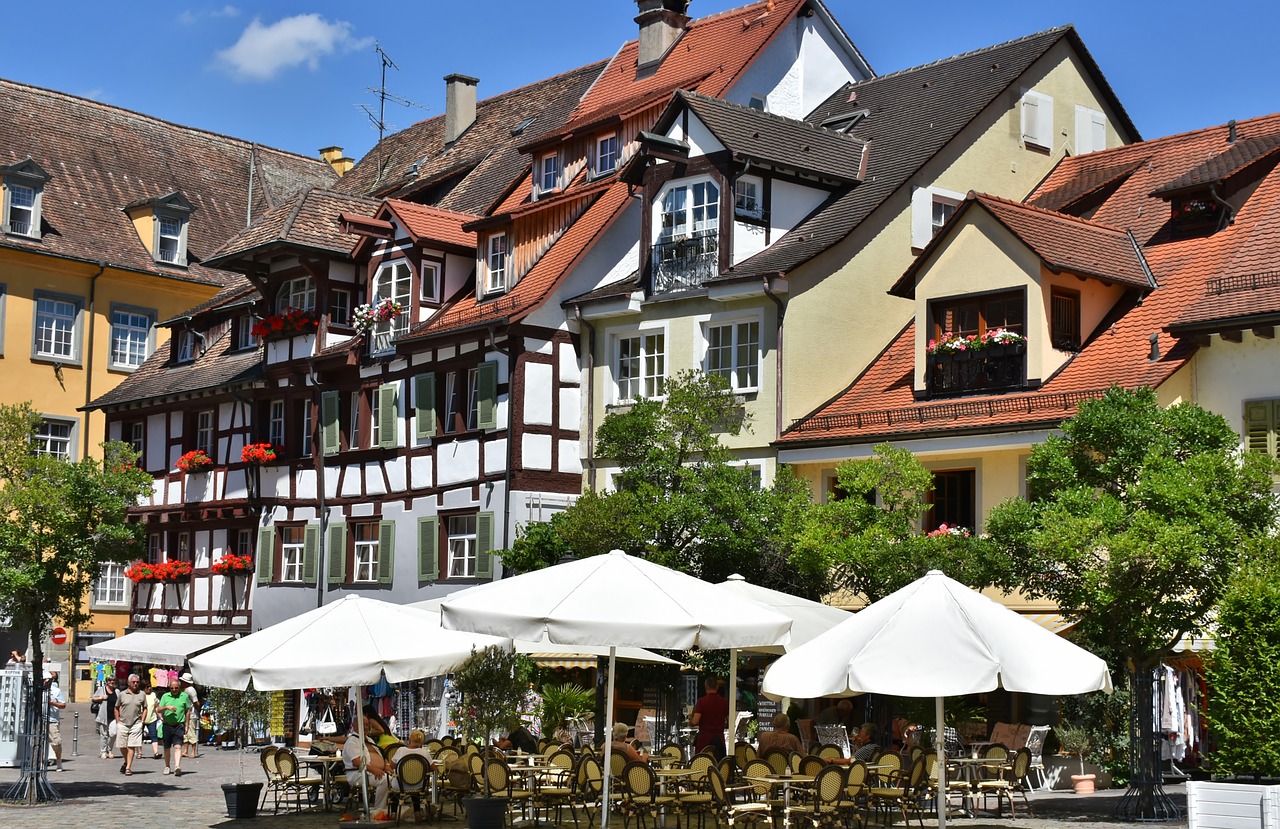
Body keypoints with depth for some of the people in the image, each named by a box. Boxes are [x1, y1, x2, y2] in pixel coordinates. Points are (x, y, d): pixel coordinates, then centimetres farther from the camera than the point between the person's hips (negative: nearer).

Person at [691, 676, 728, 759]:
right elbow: (729, 723, 3)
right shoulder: (724, 702, 2)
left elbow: (695, 722, -14)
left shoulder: (702, 701, -8)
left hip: (704, 737, -3)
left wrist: (690, 721, 8)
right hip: (719, 738, 3)